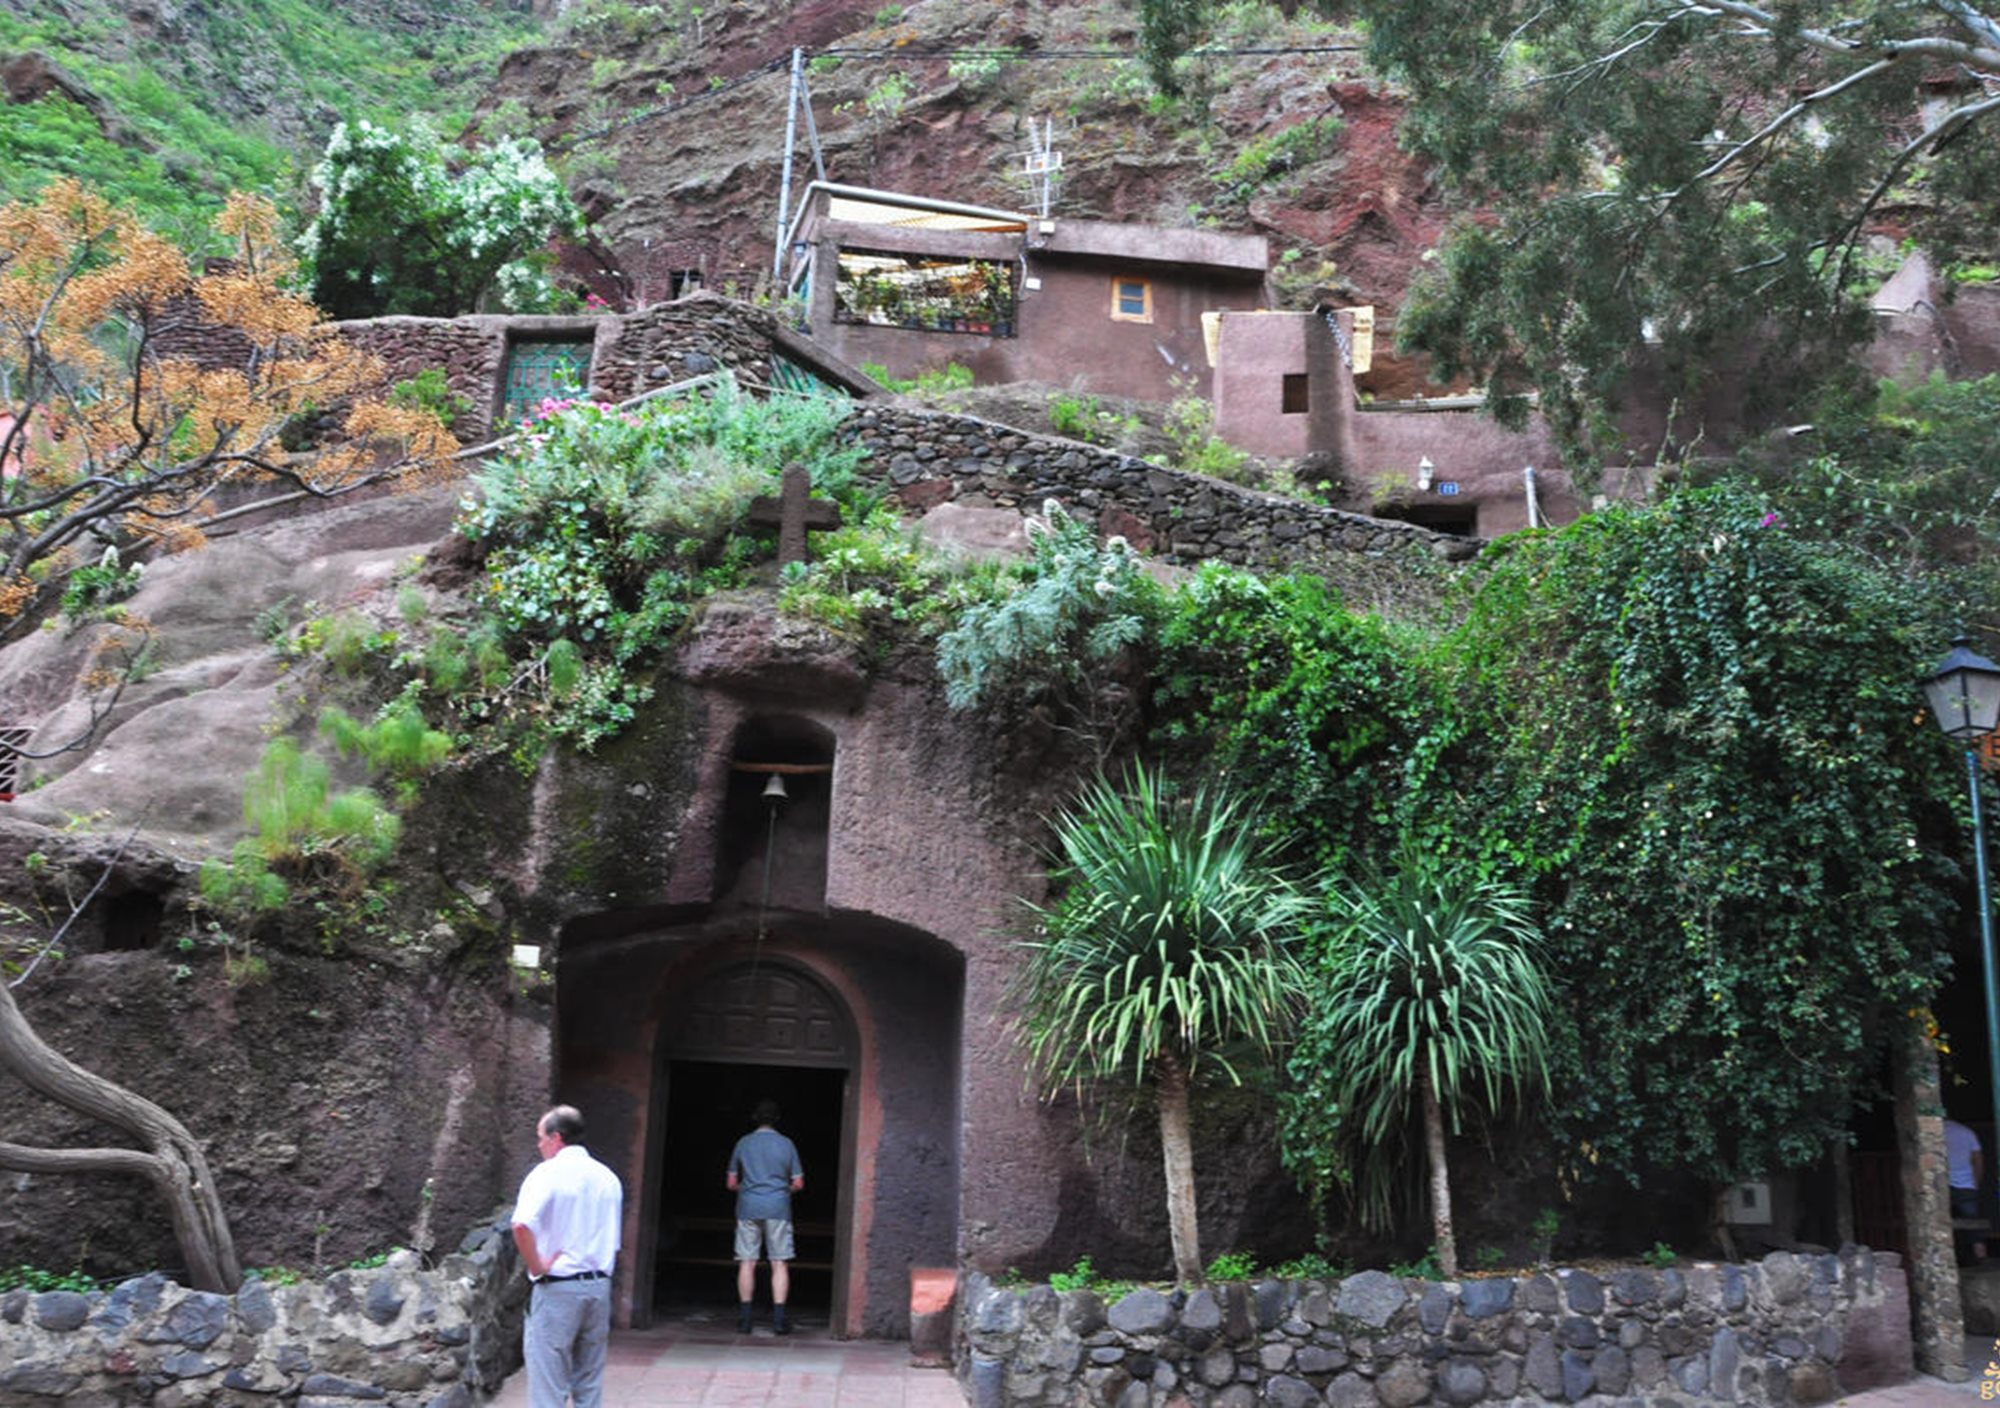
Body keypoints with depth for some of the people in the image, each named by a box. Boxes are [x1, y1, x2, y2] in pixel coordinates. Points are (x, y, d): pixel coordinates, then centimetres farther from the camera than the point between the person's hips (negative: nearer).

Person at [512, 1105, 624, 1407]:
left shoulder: (546, 1173, -10)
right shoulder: (608, 1178, 11)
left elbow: (521, 1226, -25)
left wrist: (536, 1266, -14)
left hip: (557, 1287, -6)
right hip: (599, 1285, 6)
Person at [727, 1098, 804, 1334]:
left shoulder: (743, 1143, 4)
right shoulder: (786, 1144, 2)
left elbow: (732, 1183, 7)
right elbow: (798, 1183, 1)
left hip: (748, 1208, 1)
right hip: (778, 1209, -1)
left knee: (747, 1263, 5)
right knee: (780, 1264, 2)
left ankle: (745, 1317, 5)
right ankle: (778, 1317, -4)